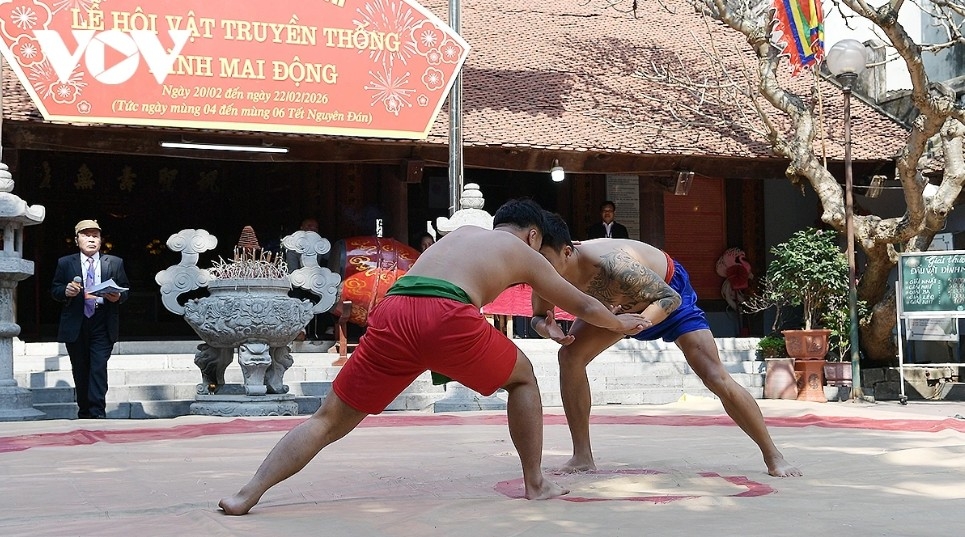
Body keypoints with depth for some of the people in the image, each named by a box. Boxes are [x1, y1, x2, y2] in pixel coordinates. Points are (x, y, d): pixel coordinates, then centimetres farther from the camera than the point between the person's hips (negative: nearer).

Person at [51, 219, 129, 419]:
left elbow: (125, 290, 10)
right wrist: (66, 291, -14)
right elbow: (54, 290, 8)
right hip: (75, 326, 2)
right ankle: (84, 413, 19)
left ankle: (97, 413, -13)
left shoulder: (115, 263, 9)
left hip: (102, 326, -1)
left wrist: (118, 296, -12)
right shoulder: (65, 263, 9)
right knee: (80, 371, 9)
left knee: (99, 369, -12)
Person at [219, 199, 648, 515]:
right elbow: (582, 306, 40)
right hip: (447, 316, -3)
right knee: (522, 378, 24)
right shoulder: (526, 254, 27)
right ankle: (536, 483, 24)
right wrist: (620, 324, 60)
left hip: (392, 313, 4)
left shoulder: (461, 232, 38)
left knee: (329, 420, 9)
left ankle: (247, 494, -5)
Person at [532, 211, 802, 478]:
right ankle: (582, 458, -2)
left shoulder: (610, 264, -44)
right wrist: (548, 328, -32)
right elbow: (538, 318, -8)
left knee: (715, 377, -11)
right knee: (571, 356, -11)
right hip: (621, 301, 6)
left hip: (669, 289, -6)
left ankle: (773, 455, 6)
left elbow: (671, 298, -32)